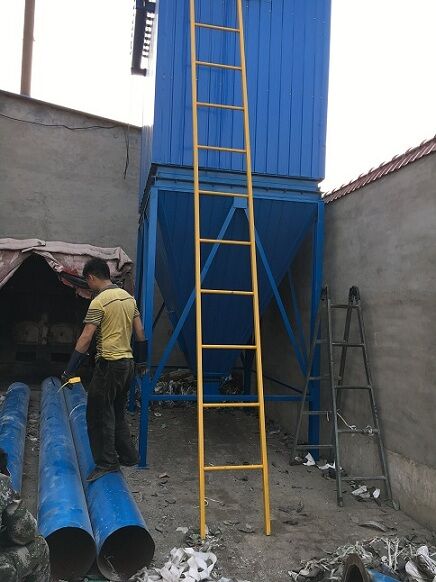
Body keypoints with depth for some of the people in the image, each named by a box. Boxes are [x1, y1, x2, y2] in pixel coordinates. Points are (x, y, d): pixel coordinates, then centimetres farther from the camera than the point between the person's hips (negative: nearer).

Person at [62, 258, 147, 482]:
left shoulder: (99, 302, -13)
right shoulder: (128, 297, 9)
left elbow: (85, 339, -16)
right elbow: (140, 332, 12)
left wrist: (69, 371, -11)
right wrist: (142, 361, 20)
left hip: (109, 364, -8)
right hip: (128, 362, 8)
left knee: (99, 414, 3)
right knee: (117, 413, 19)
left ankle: (106, 462, 8)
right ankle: (128, 456, 25)